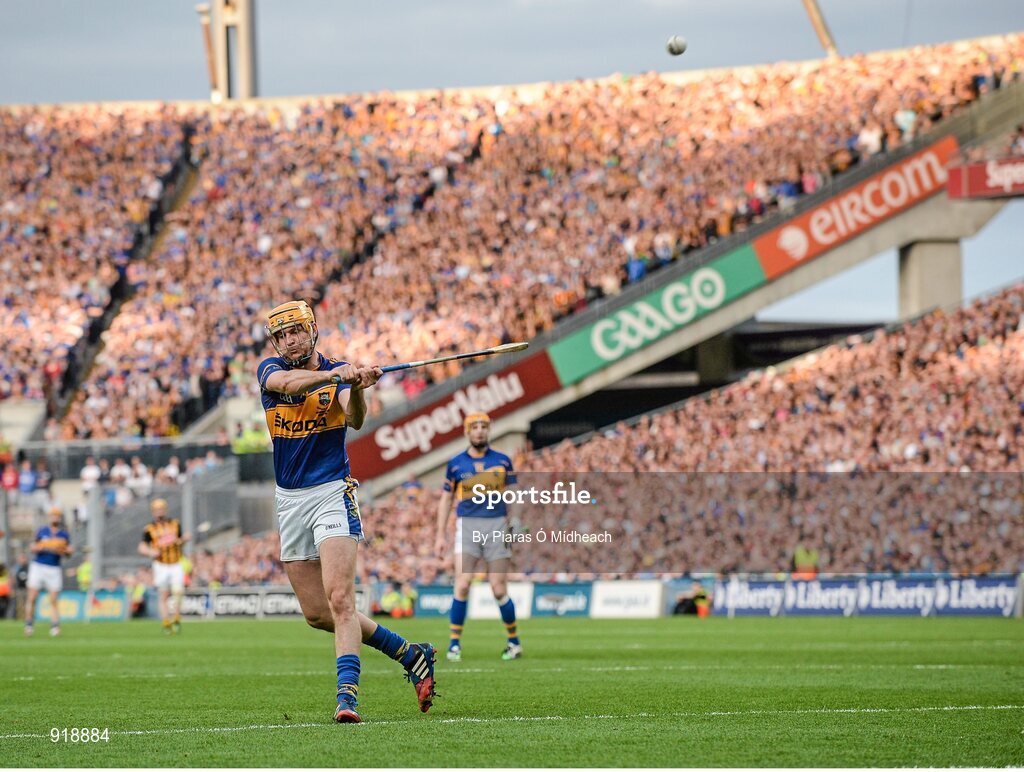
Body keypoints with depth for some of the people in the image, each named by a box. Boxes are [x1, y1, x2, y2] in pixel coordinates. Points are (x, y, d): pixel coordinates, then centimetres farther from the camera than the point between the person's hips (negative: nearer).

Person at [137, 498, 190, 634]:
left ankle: (176, 619, 7)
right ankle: (166, 623, 7)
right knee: (164, 596, 0)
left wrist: (185, 539, -2)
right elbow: (142, 547, -7)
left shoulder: (175, 524, 8)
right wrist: (150, 552, -27)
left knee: (178, 593, -11)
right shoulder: (149, 529, -2)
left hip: (176, 565, 2)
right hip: (161, 566, -2)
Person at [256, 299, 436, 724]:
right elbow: (287, 382, -26)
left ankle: (347, 695, -25)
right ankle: (410, 654, 23)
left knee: (339, 600, -20)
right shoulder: (269, 370, 0)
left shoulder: (339, 373, -5)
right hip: (289, 500, 5)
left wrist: (357, 390, -49)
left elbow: (355, 419, -26)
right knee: (316, 614, 9)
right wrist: (334, 374, -43)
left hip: (331, 493, -4)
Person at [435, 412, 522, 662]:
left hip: (497, 526, 0)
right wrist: (441, 536, 8)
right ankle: (455, 643, -5)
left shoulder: (503, 461, 7)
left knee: (499, 590, -1)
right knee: (462, 584, -14)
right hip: (467, 526, 0)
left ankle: (514, 641, 17)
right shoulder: (456, 464, 7)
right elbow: (445, 500, 13)